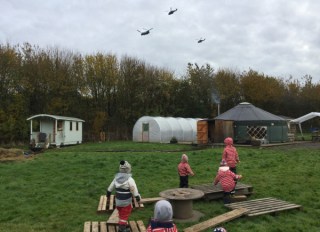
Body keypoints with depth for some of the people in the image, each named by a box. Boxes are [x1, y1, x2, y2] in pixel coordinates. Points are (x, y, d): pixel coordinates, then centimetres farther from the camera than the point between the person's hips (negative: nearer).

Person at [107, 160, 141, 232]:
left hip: (118, 201, 6)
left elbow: (110, 188, 10)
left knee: (122, 215, 24)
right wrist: (138, 197, -2)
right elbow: (134, 190, -18)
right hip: (126, 202, -6)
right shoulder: (130, 179, -20)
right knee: (124, 217, 6)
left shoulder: (116, 178, -2)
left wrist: (108, 194, 29)